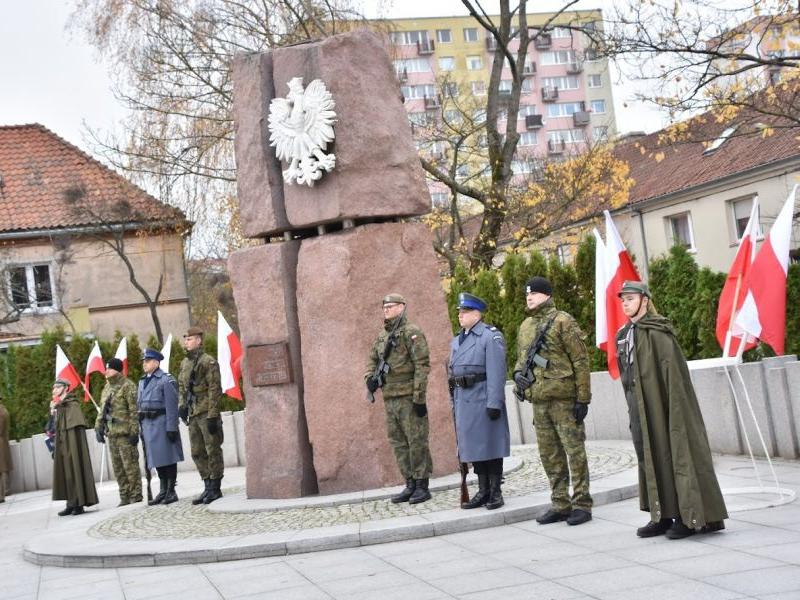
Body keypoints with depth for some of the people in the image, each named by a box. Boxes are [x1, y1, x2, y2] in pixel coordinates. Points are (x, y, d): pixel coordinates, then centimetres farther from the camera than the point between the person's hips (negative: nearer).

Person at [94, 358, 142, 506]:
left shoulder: (127, 386, -9)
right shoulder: (107, 388, 17)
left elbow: (134, 411, -13)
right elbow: (103, 410, 23)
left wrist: (134, 431, -18)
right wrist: (98, 427, 13)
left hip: (125, 433, -8)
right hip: (111, 433, 8)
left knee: (130, 465, -5)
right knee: (117, 467, 10)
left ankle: (136, 495, 3)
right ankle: (125, 496, 17)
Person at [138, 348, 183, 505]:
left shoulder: (166, 380, -7)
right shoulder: (142, 382, 16)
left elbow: (172, 405, -12)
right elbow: (139, 405, 18)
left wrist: (171, 427, -17)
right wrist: (141, 427, 14)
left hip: (161, 422, -7)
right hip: (147, 424, 7)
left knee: (168, 457, -2)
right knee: (157, 458, 10)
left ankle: (171, 491, 4)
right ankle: (163, 492, 17)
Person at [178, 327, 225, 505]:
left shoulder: (208, 362, -9)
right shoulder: (184, 363, 14)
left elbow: (215, 390, -13)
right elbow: (181, 386, 23)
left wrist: (212, 416, -17)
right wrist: (182, 405, 6)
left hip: (207, 414, -8)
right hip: (192, 415, 8)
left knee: (213, 451, -2)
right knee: (197, 453, 10)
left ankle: (215, 489, 4)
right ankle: (208, 487, 18)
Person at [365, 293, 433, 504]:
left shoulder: (411, 332, -8)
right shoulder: (382, 336, 15)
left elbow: (422, 365, -13)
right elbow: (372, 359, 24)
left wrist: (419, 398, -17)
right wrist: (370, 377, 1)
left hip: (409, 397, -8)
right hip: (389, 398, 8)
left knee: (416, 441, -3)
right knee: (398, 443, 10)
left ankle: (422, 486, 2)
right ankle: (410, 485, 17)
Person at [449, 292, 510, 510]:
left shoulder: (491, 336, -7)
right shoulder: (456, 340, 17)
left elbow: (496, 372, -14)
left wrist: (494, 403, -19)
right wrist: (454, 402, 15)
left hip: (483, 400, -7)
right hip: (463, 400, 7)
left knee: (490, 444, -1)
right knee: (472, 445, 9)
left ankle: (496, 492, 7)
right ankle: (483, 491, 17)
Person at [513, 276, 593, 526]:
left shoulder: (563, 321, -6)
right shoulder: (525, 326, 14)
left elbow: (581, 361, -9)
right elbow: (521, 358, 25)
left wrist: (583, 398, -13)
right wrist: (518, 373, 1)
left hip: (563, 399, -7)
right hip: (538, 400, 7)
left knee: (574, 451, -2)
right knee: (549, 455, 11)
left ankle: (582, 504, 4)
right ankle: (560, 504, 19)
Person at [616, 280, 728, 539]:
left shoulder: (657, 332, -11)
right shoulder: (624, 335, 13)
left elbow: (672, 368, -16)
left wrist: (674, 407, -21)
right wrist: (631, 406, 14)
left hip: (659, 402, -8)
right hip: (638, 405, 8)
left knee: (672, 454, -4)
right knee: (649, 458, 8)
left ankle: (688, 516, 2)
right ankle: (662, 516, 14)